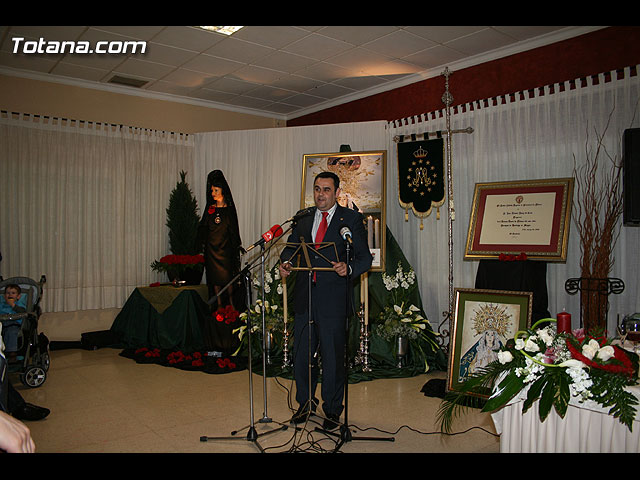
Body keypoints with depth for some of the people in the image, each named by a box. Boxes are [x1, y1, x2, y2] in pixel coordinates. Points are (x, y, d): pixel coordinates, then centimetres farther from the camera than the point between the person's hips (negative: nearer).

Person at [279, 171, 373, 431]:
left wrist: (348, 268, -25)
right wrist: (285, 262, -5)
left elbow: (365, 258, -4)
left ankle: (332, 410, 24)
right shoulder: (303, 220, 14)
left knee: (333, 356, 4)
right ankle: (306, 403, 34)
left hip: (333, 299, -4)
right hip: (304, 297, 5)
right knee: (301, 354, 13)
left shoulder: (351, 219, 0)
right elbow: (290, 246, 18)